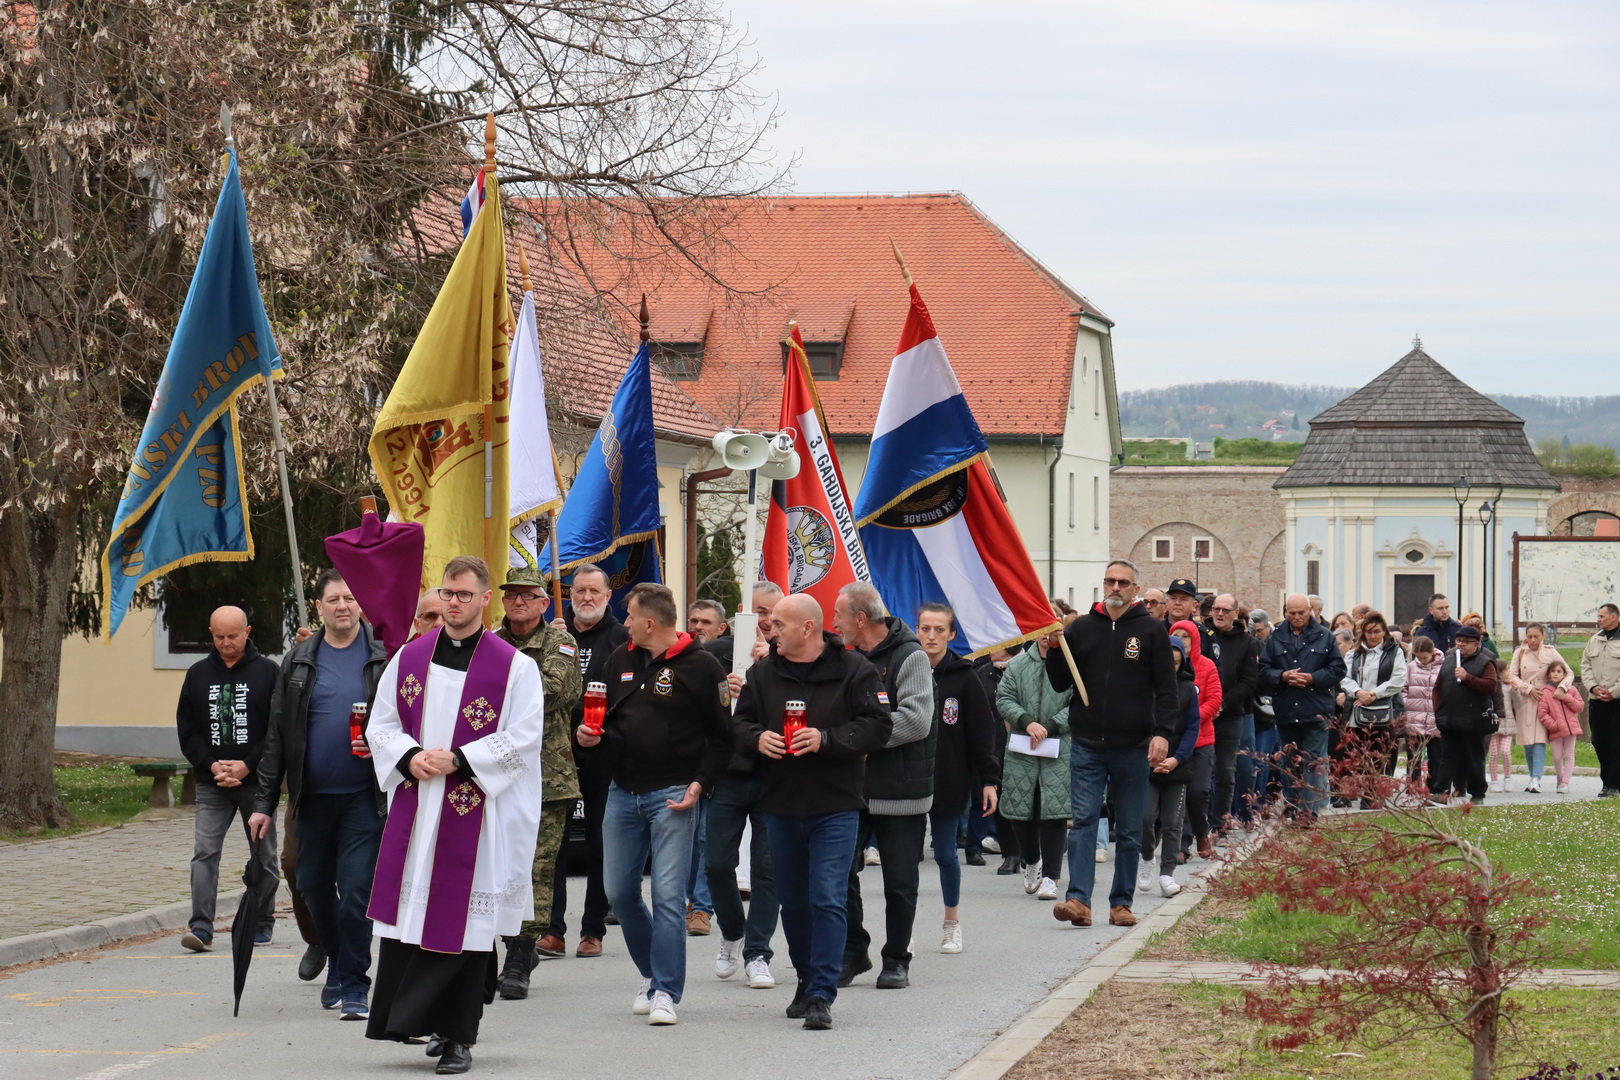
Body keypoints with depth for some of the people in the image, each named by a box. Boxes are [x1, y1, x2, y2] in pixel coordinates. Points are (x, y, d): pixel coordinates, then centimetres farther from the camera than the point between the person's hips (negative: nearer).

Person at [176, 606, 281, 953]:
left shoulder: (268, 672, -2)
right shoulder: (198, 674, 7)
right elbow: (186, 729, 7)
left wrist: (248, 765, -13)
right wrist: (211, 765, -8)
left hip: (257, 781, -2)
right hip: (211, 783, 2)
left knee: (263, 855, 8)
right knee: (204, 852, -10)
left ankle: (262, 922, 20)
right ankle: (201, 926, -13)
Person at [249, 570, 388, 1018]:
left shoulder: (384, 657, 0)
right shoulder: (299, 661, 8)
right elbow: (277, 736, 8)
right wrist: (265, 801, 4)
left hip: (364, 796, -3)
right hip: (312, 796, 4)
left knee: (356, 892, -8)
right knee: (313, 886, 12)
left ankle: (354, 986, 2)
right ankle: (337, 964, 34)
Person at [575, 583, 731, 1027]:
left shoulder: (700, 666, -6)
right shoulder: (620, 660, 11)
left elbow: (723, 735, -4)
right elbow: (602, 718, 23)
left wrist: (701, 783, -13)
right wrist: (588, 736, 1)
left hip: (673, 795, -6)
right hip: (623, 792, 6)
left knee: (668, 894, -8)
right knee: (619, 891, 8)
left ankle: (665, 991, -3)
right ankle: (653, 972, 27)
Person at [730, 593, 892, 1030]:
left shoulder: (854, 670, -5)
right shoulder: (763, 672, 8)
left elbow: (877, 727, -10)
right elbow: (740, 722, 11)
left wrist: (826, 740, -22)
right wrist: (757, 739, -12)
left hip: (835, 808, -5)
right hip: (780, 805, 5)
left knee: (828, 900, -10)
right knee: (793, 901, 13)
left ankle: (822, 995, -10)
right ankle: (806, 981, 29)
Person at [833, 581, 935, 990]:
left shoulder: (910, 657, -9)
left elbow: (916, 721, -20)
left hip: (898, 790, -6)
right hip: (850, 787, 6)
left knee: (899, 881, 3)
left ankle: (896, 960, 15)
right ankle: (852, 952, 15)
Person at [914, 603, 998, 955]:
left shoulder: (964, 678, -2)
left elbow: (981, 733, 0)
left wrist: (988, 780, -4)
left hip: (949, 782, -1)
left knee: (945, 854, 6)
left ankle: (952, 923, 23)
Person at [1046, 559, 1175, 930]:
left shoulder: (1151, 631, 2)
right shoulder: (1080, 628, 8)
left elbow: (1165, 687, 0)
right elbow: (1061, 684, 10)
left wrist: (1162, 732, -11)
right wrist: (1054, 651, -7)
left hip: (1133, 747, -1)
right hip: (1087, 746, 1)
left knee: (1130, 830, 5)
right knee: (1083, 822, -8)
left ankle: (1121, 902, 12)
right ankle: (1078, 899, -14)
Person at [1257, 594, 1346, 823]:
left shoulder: (1324, 636, 3)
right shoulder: (1275, 638, 7)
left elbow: (1337, 668, 1)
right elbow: (1263, 671, 5)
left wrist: (1313, 678, -13)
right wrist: (1283, 676, -14)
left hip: (1316, 712, -3)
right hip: (1286, 713, 3)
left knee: (1315, 765, -7)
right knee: (1289, 766, 10)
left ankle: (1311, 814, -8)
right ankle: (1293, 814, 18)